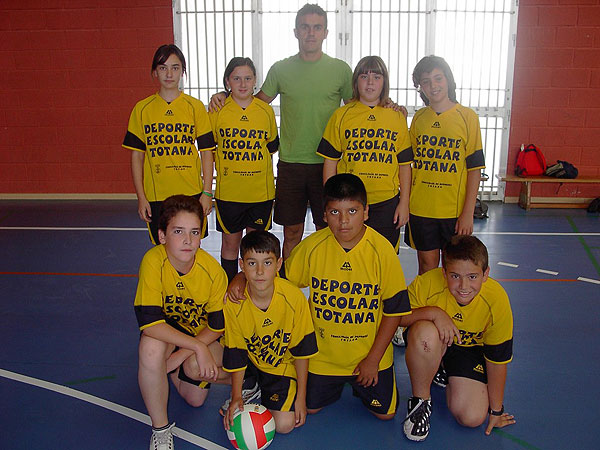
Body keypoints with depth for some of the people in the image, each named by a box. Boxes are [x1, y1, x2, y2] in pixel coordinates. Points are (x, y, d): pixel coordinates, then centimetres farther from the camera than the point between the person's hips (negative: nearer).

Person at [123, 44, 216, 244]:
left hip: (191, 194, 0)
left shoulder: (195, 107, 2)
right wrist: (141, 197, 1)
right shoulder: (142, 109, 3)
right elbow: (137, 155, 5)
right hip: (156, 196, 1)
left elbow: (206, 152, 2)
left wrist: (207, 192, -3)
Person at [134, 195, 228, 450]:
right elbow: (148, 321, -34)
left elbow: (217, 326, -12)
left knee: (196, 399, -20)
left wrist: (183, 354, -22)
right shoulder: (153, 261, -29)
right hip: (166, 329, -1)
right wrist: (197, 347, -37)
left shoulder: (213, 271, -24)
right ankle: (161, 429, -15)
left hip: (202, 332, 2)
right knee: (151, 346, -37)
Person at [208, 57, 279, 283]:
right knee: (230, 241, 9)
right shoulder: (217, 111, -2)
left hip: (261, 190, 1)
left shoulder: (266, 111, 2)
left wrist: (250, 160, 4)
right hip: (228, 190, -1)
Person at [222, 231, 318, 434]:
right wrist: (236, 397, -12)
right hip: (251, 362, 2)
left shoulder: (294, 297, -25)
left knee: (284, 424, -16)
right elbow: (236, 354, -11)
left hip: (283, 365, -2)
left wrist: (301, 397, -10)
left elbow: (301, 350, -14)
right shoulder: (233, 303, -23)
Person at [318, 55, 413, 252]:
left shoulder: (397, 117, 7)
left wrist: (404, 203, 4)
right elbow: (330, 161, 5)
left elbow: (405, 164, 8)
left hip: (386, 202, 1)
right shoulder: (341, 115, 4)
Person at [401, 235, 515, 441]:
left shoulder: (497, 301, -26)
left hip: (470, 349, 2)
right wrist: (433, 313, -38)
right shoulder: (426, 284, -33)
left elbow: (497, 360, -14)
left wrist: (496, 410, -5)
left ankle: (444, 374, 19)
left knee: (472, 418, -14)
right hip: (432, 345, -1)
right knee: (425, 332, -39)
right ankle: (420, 399, -11)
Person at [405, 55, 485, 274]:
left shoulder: (467, 116, -4)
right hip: (420, 208, 3)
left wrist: (468, 212, -10)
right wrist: (405, 204, 7)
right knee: (427, 265, 11)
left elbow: (475, 168, -5)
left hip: (454, 209, -2)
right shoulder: (419, 118, 6)